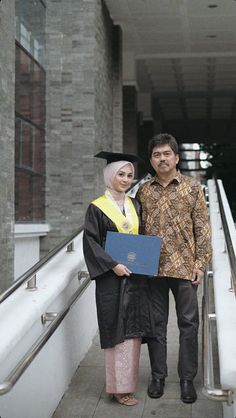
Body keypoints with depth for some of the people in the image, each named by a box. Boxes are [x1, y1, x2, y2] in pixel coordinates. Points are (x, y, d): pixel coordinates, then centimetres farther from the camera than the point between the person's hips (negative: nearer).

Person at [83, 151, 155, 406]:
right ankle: (119, 387, 6)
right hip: (112, 278, -5)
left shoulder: (134, 205, 11)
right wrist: (113, 265, -18)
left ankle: (128, 380, 19)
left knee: (133, 330, 7)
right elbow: (90, 242, -9)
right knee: (117, 331, -3)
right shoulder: (97, 208, -5)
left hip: (136, 277, 5)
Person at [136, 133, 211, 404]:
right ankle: (158, 376, 22)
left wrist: (201, 263, -6)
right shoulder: (143, 191, 7)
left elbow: (202, 228, 0)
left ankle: (187, 379, 17)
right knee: (156, 322, 9)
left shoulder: (192, 187, 1)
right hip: (152, 267, 2)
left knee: (188, 323, 4)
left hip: (184, 267, -2)